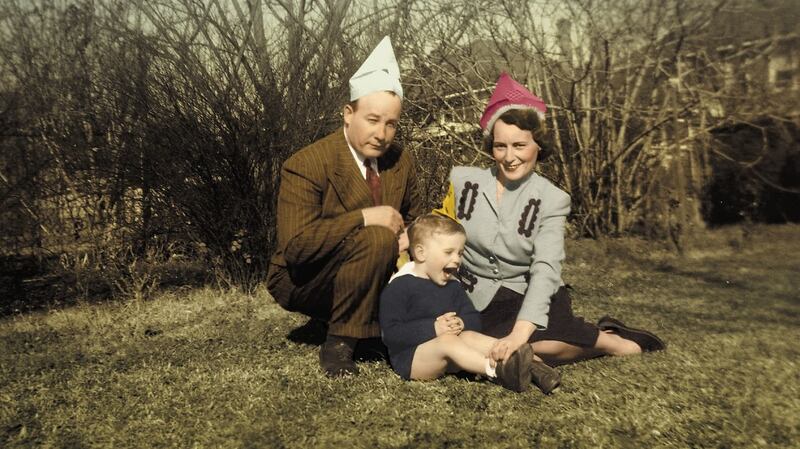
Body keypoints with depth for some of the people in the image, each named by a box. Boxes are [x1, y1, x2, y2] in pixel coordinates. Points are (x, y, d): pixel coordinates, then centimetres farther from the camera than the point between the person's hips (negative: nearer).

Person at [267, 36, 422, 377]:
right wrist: (363, 218, -31)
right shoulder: (306, 165, -21)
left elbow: (412, 219, 15)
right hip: (302, 282, -6)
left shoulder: (401, 161, 0)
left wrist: (411, 238, -10)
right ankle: (338, 343, -19)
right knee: (378, 239, -32)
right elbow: (295, 246, -29)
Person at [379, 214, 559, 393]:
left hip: (444, 357, 7)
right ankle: (496, 370, -47)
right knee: (447, 340, -31)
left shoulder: (453, 286, 14)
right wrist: (433, 328, -23)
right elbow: (390, 333, -17)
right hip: (409, 357, -7)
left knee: (469, 336, -19)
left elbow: (474, 319, 13)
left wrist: (462, 323, -12)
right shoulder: (399, 286, -10)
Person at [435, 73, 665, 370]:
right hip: (482, 302, 2)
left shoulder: (551, 200, -5)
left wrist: (520, 333, -31)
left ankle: (606, 340, -6)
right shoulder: (463, 180, 1)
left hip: (531, 298, -2)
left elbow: (545, 269, -18)